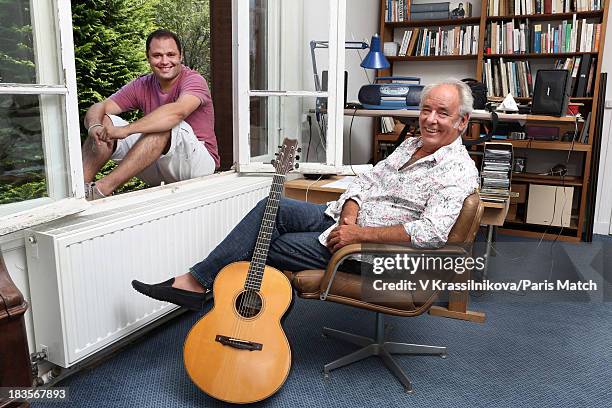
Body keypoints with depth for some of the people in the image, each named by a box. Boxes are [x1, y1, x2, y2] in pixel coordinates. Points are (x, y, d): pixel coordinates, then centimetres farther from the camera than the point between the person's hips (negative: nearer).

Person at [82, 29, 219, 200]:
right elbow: (99, 108, -3)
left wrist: (125, 130, -40)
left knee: (165, 124, -34)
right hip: (158, 170, 6)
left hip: (198, 162, -5)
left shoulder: (193, 80, -11)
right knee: (105, 122, -6)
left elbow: (177, 111, -34)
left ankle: (101, 189, -37)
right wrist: (94, 126, -28)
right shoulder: (142, 86, 5)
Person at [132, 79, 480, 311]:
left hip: (368, 249, -7)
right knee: (271, 208, -13)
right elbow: (366, 180, 12)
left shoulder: (460, 171, -13)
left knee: (265, 245, -10)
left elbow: (432, 233, -28)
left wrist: (359, 233, -26)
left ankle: (200, 283, 10)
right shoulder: (411, 144, 15)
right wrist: (348, 216, -9)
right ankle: (196, 282, -9)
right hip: (340, 222, 8)